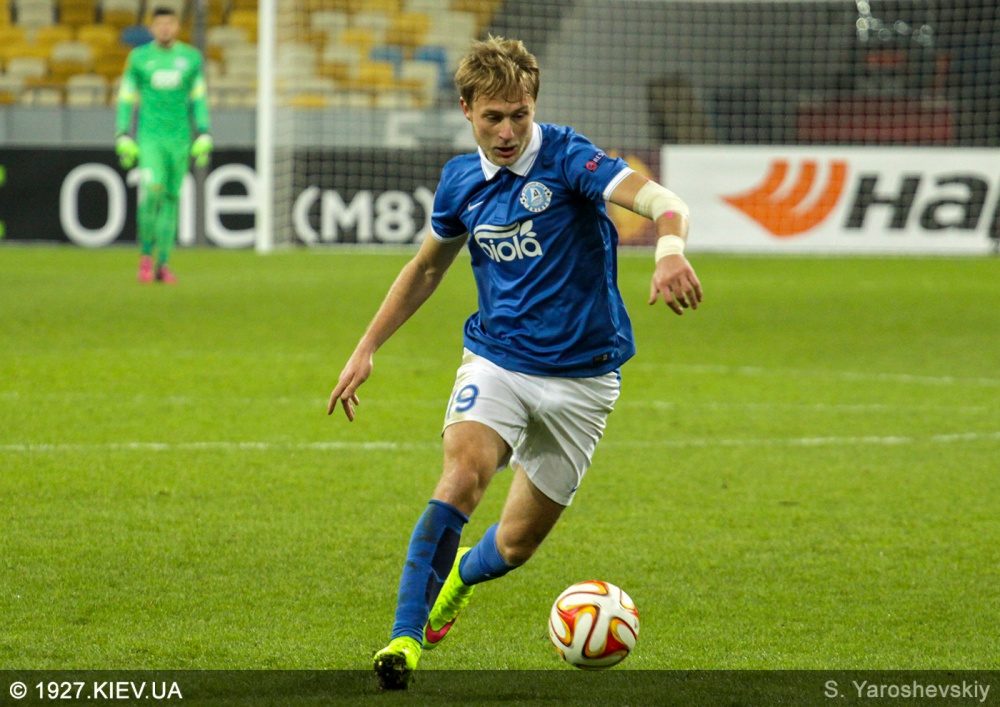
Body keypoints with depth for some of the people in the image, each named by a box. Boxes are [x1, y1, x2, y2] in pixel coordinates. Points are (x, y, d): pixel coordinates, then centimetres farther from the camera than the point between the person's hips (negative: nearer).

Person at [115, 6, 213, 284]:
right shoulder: (139, 58, 1)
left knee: (171, 198, 3)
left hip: (180, 137, 2)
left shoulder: (191, 58, 5)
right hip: (149, 136, -2)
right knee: (152, 190, -20)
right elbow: (126, 100, 5)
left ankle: (163, 264, 10)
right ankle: (146, 253, -2)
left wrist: (203, 139, 3)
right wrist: (123, 141, -2)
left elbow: (198, 101, 10)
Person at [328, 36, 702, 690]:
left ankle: (459, 575, 42)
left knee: (515, 545, 6)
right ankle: (406, 637, -25)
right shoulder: (462, 181, 3)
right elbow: (426, 268, 21)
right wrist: (367, 348, 19)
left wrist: (671, 249, -52)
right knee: (463, 474, -28)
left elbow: (659, 200, -30)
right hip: (495, 361, 2)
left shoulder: (567, 159, -14)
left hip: (580, 377, -2)